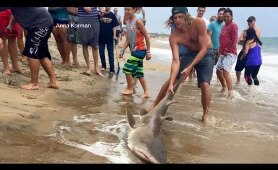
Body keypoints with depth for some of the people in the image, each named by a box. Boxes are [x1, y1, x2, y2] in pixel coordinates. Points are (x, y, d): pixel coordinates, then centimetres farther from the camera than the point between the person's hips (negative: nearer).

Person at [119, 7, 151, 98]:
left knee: (127, 68, -8)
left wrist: (148, 51, -12)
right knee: (138, 72, 9)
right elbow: (127, 39, 10)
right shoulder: (127, 22, 8)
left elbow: (146, 37, -12)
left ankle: (130, 89, 9)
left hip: (140, 50, -8)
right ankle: (146, 92, 16)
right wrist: (122, 50, 0)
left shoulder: (138, 21, -14)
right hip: (134, 50, 8)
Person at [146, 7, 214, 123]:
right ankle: (154, 106, 14)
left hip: (205, 53, -2)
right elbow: (175, 60, -27)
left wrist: (190, 67, -32)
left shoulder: (199, 23, -30)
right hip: (190, 54, 3)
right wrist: (171, 83, -38)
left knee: (205, 84, -19)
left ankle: (205, 115, 1)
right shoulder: (174, 37, -23)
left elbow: (204, 48, -28)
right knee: (171, 79, -1)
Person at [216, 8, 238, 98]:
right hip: (223, 53, 9)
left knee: (225, 71, -21)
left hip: (230, 53, -9)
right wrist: (221, 50, 7)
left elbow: (234, 40, -13)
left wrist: (227, 51, -16)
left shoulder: (233, 25, -6)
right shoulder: (224, 26, 19)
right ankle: (224, 87, 33)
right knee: (218, 71, 13)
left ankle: (231, 93, -21)